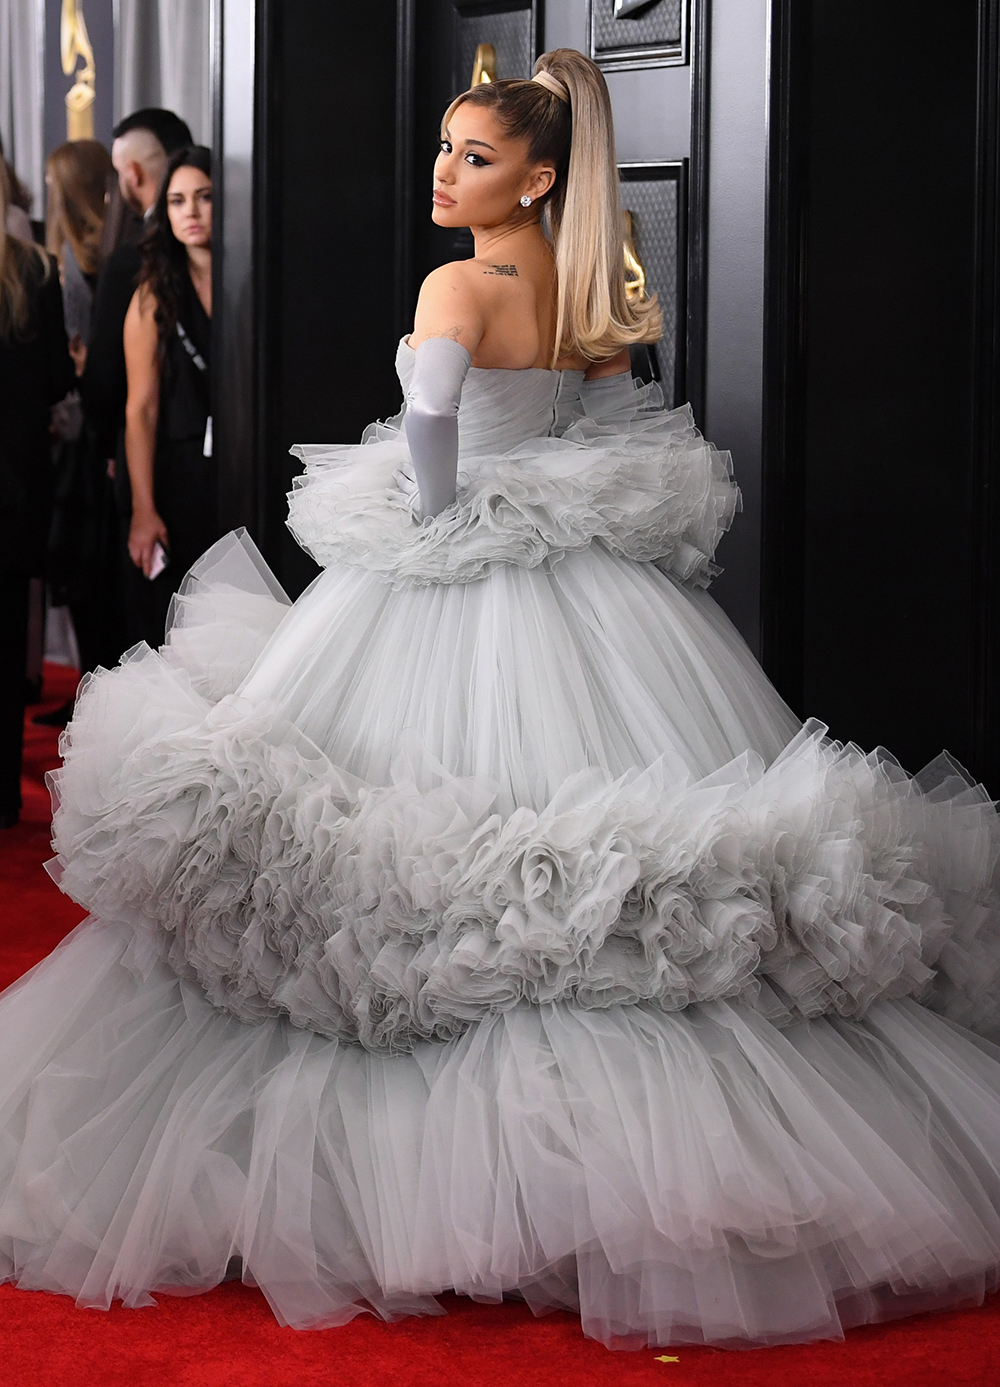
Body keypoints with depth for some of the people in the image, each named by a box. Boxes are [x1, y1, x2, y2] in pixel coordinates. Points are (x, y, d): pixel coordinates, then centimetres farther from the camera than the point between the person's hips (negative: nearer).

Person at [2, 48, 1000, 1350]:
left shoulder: (459, 284, -12)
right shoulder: (590, 287, 9)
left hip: (449, 585, -7)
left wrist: (439, 522, -15)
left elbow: (431, 411, -29)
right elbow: (629, 427, 14)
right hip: (586, 596, 7)